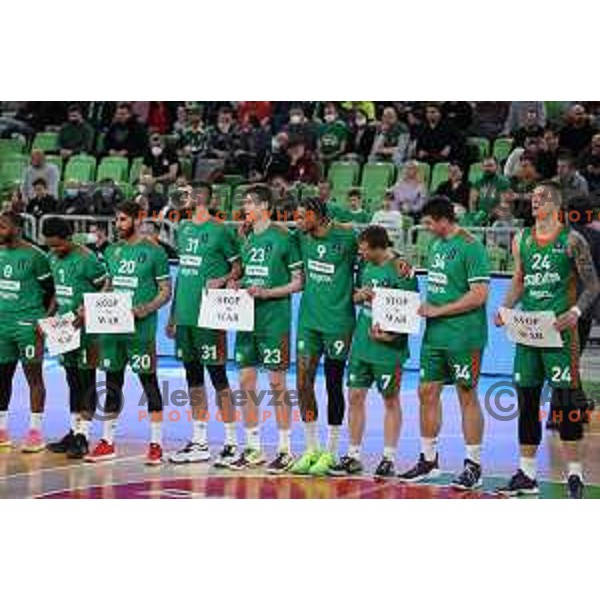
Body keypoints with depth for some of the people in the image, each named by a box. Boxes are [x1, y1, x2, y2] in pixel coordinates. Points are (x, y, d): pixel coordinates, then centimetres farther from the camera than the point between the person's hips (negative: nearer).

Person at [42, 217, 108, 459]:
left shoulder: (87, 259, -16)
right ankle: (74, 431, 20)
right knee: (72, 381, 13)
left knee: (87, 381, -4)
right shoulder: (53, 257, 8)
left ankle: (83, 435, -3)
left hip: (86, 327, -8)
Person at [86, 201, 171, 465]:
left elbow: (165, 291, -5)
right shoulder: (112, 251, 14)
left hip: (140, 328, -6)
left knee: (149, 382, -3)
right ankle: (107, 441, 17)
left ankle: (156, 444, 0)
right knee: (112, 383, 10)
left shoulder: (153, 252, -4)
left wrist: (146, 309, -21)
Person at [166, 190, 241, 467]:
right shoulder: (183, 229, 13)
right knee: (193, 376, 11)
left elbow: (239, 267, -4)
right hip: (185, 314, 7)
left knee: (217, 375, -5)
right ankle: (199, 443, 17)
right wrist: (173, 314, 18)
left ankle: (231, 442, 0)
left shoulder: (219, 230, -7)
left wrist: (222, 280, -23)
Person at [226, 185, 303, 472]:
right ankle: (252, 448, 15)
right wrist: (237, 285, 2)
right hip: (247, 318, 7)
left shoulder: (283, 238, -7)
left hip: (274, 320, -7)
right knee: (246, 382, 6)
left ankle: (285, 450, 5)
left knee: (277, 383, -3)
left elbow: (298, 282, -6)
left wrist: (266, 292, -16)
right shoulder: (248, 237, 12)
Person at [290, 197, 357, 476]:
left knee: (334, 387, 3)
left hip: (338, 321, -5)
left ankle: (330, 453, 12)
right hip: (309, 319, 5)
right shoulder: (303, 237, 6)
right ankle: (311, 449, 14)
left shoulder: (346, 238, -10)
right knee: (303, 383, 2)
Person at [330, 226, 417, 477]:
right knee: (355, 396, 7)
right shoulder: (366, 266, 8)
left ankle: (388, 458, 10)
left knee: (391, 400, 4)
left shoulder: (401, 269, -13)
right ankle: (353, 456, 15)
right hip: (361, 342, 7)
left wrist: (391, 333, -24)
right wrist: (360, 296, -4)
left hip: (388, 346, -7)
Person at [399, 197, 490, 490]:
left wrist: (438, 311, -16)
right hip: (434, 334, 8)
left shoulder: (471, 247, -13)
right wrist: (425, 307, 7)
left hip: (463, 337, -8)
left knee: (467, 397, -2)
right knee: (427, 392, 10)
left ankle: (474, 466, 5)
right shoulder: (435, 245, 13)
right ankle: (428, 460, 20)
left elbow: (479, 295, -18)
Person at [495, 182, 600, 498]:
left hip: (559, 330, -5)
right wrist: (505, 309, 3)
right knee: (527, 401, 7)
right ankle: (526, 473, 15)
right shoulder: (522, 240, 11)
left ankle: (574, 474, 1)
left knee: (566, 401, -5)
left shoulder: (572, 240, -4)